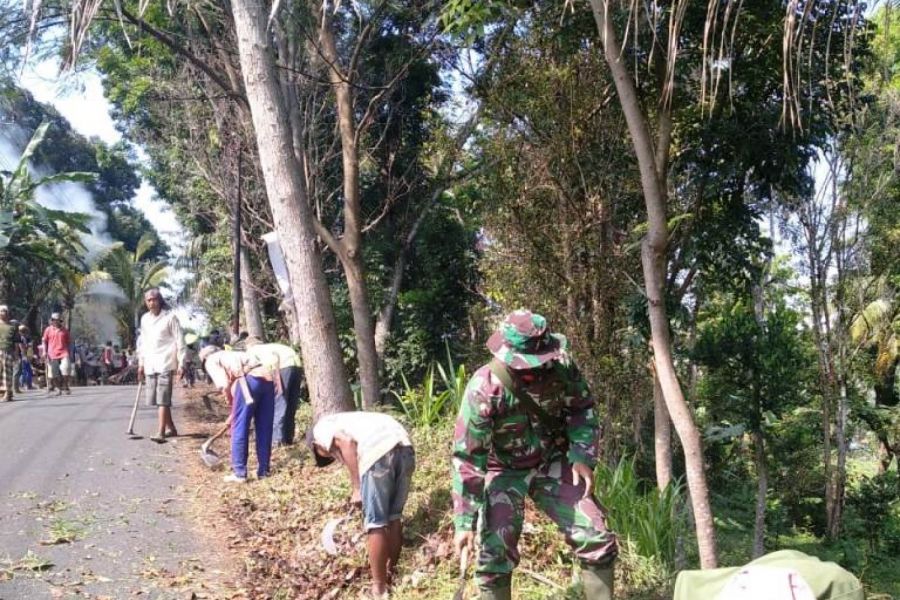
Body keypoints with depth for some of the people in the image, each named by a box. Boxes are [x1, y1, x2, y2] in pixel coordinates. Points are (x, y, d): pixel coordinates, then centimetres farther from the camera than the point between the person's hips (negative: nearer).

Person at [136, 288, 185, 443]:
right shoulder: (144, 319, 13)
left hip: (165, 364, -6)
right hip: (150, 365, 6)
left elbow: (179, 341, -6)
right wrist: (141, 363, 17)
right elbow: (142, 341, 20)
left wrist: (181, 363, -11)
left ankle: (160, 433, -14)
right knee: (157, 399, 10)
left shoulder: (170, 317, -5)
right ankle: (171, 428, 24)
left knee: (163, 399, -11)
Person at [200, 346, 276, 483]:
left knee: (239, 429, 5)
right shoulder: (231, 355, 38)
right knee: (264, 430, 14)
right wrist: (234, 413, 39)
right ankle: (263, 471, 21)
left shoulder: (211, 360, 17)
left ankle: (239, 473, 9)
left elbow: (224, 385, 1)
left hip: (248, 380, -7)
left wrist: (231, 403, 18)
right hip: (267, 377, 7)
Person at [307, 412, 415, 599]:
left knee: (375, 523, 7)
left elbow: (347, 443, -4)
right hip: (404, 446, 7)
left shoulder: (321, 427, 19)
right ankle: (390, 575, 37)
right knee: (394, 517, 22)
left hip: (378, 452, -7)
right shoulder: (346, 421, 39)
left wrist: (357, 489, 1)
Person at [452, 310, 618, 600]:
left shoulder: (561, 366, -20)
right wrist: (465, 522, -26)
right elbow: (467, 458, -27)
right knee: (495, 552, -9)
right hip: (505, 471, -3)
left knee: (597, 539, -1)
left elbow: (583, 408, 1)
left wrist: (583, 455, -13)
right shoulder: (484, 389, -31)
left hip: (553, 461, 3)